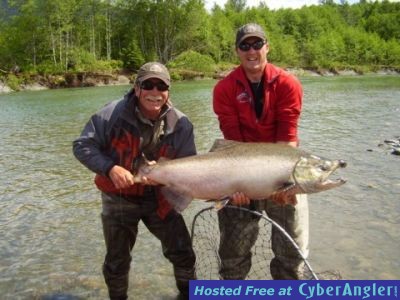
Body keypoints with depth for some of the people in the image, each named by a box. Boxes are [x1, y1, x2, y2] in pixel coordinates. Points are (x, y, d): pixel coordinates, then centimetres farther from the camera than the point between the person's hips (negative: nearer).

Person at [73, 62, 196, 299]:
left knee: (183, 253, 7)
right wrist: (110, 168, -30)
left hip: (159, 198, 2)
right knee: (117, 262, 13)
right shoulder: (113, 114, -19)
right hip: (118, 199, -1)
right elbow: (82, 146, -15)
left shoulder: (181, 124, -13)